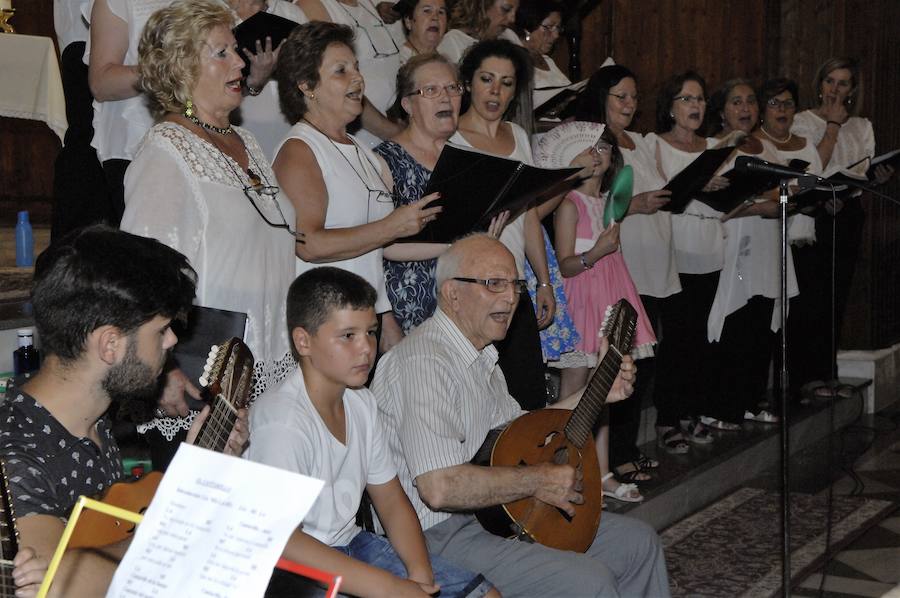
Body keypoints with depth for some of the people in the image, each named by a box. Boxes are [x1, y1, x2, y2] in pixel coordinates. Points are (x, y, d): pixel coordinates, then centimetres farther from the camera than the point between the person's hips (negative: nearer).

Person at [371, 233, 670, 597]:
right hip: (441, 536, -10)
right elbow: (439, 488, -32)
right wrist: (537, 481, -20)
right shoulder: (426, 362, -23)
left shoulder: (481, 355, 12)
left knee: (638, 542, 11)